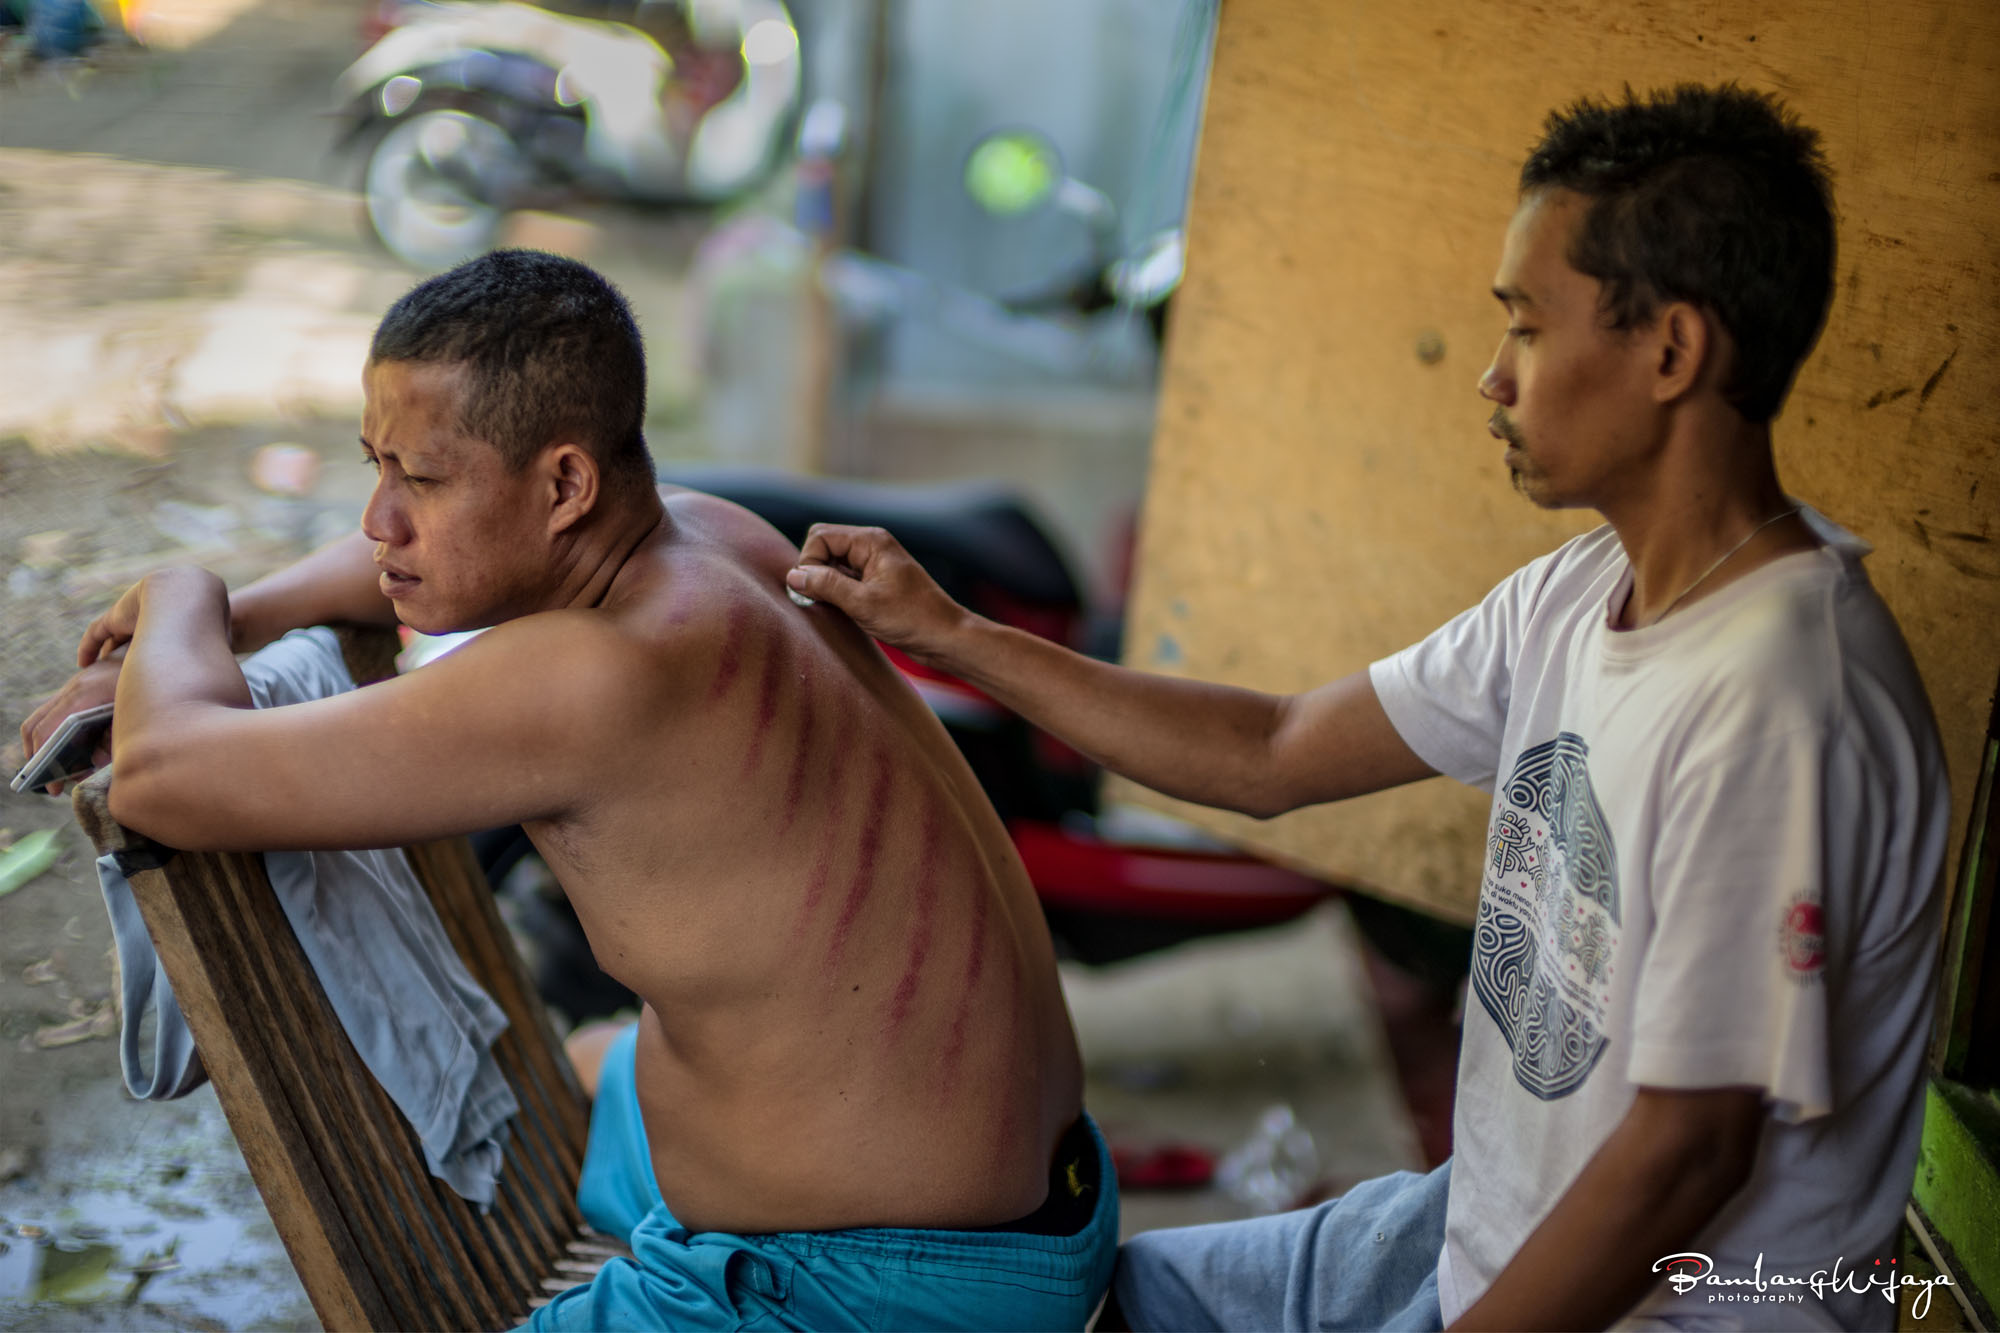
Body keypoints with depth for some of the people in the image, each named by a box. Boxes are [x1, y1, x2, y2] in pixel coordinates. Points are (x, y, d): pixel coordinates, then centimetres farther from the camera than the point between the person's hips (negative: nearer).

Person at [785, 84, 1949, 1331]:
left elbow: (1687, 1152, -25)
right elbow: (1274, 754, 7)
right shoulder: (1580, 596, 0)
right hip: (1494, 1227, 8)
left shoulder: (1771, 715, -30)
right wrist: (950, 634, 7)